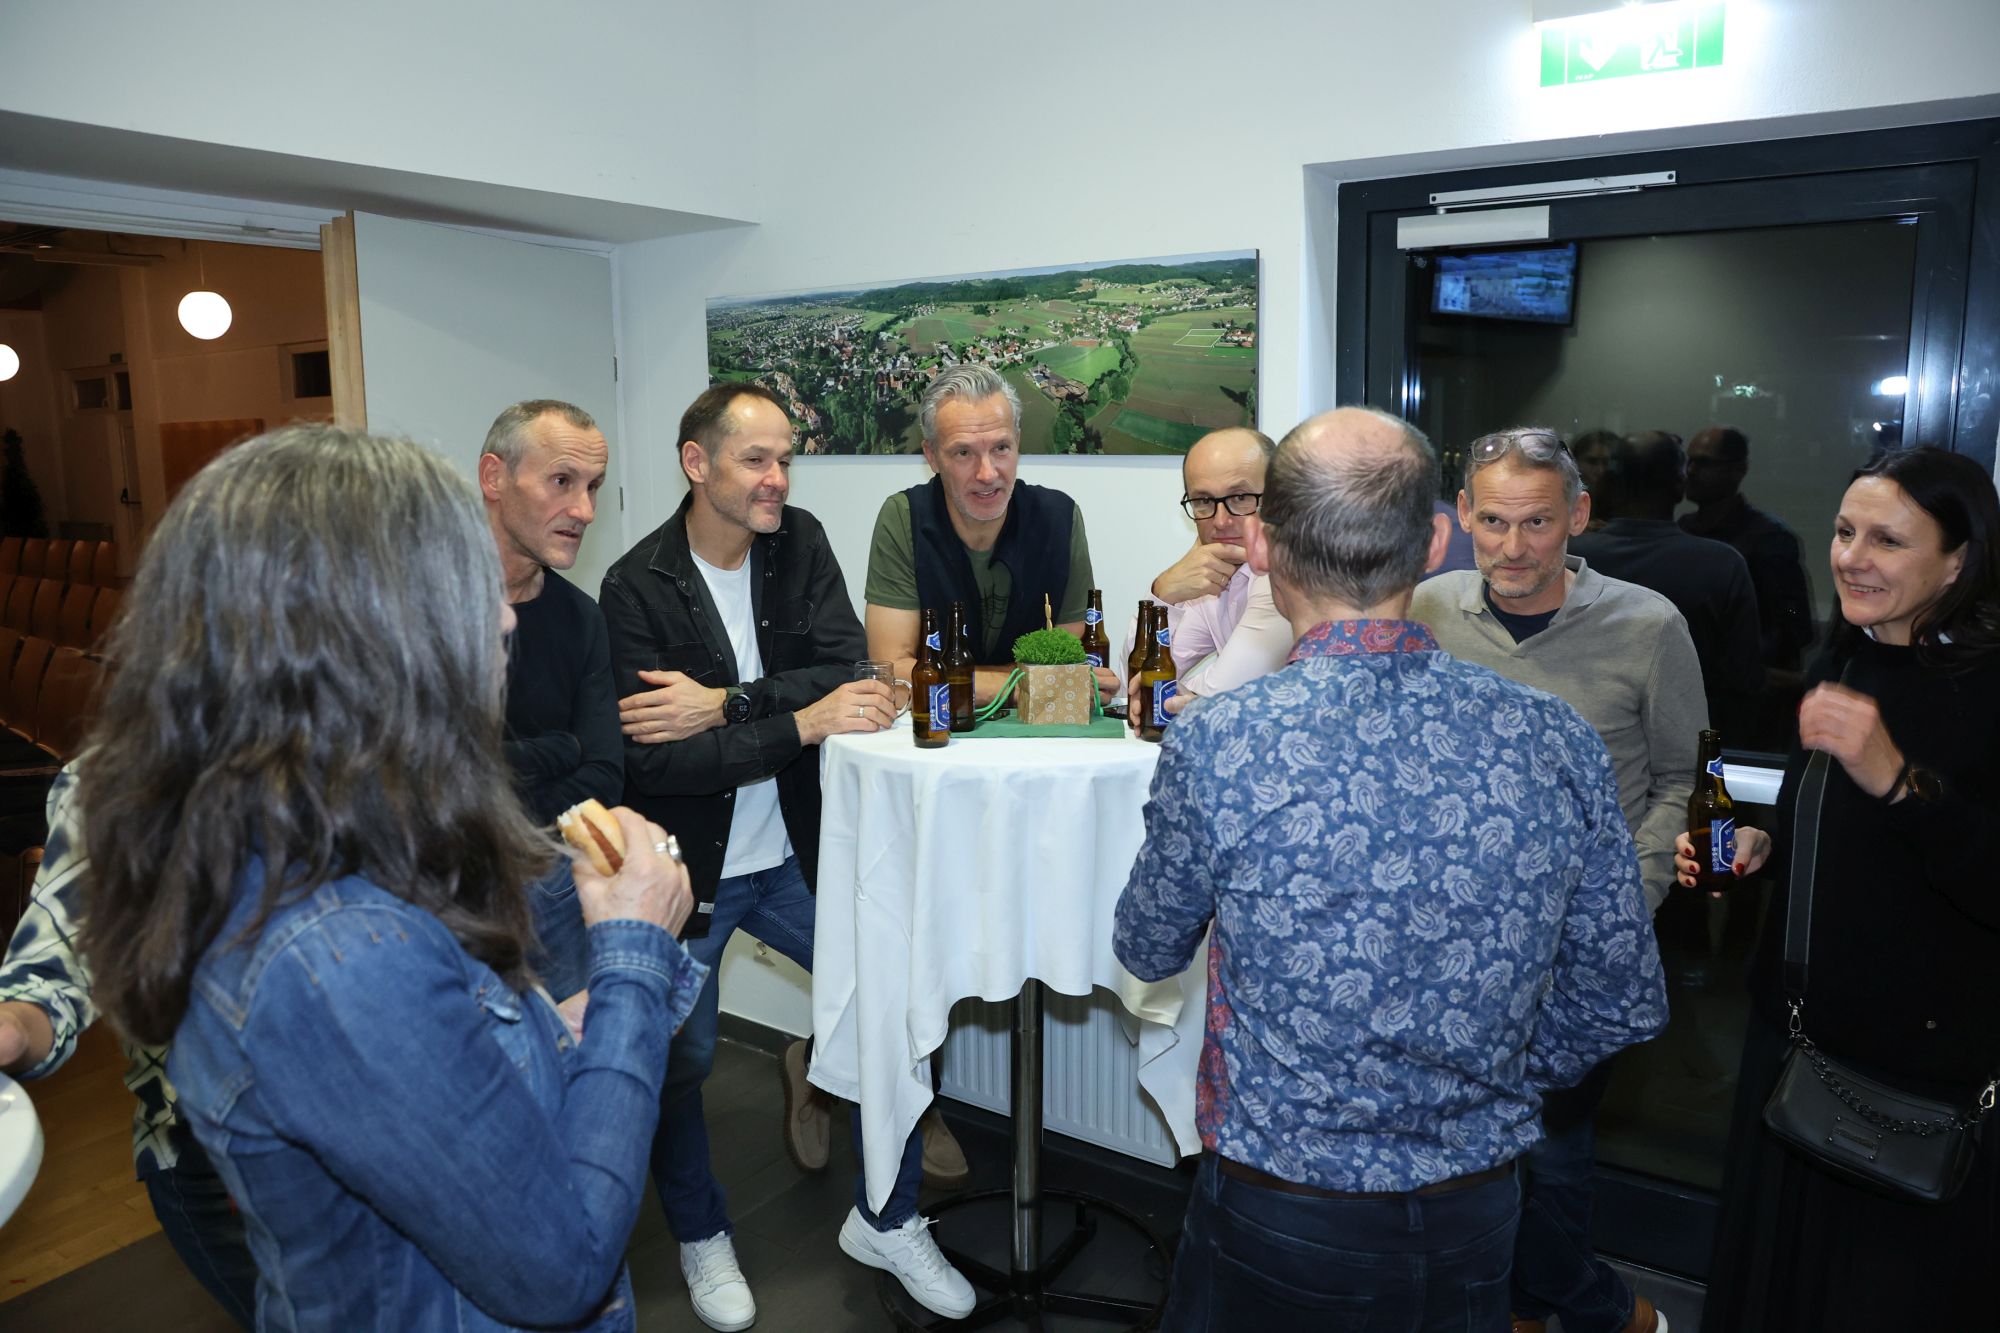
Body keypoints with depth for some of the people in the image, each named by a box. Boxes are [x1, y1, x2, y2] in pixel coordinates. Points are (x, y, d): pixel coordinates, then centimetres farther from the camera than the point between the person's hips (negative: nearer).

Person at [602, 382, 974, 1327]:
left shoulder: (799, 543, -2)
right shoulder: (637, 587, -14)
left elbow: (847, 674, -13)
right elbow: (653, 760, -22)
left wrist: (724, 704, -25)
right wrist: (802, 721, -27)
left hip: (792, 856, 4)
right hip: (687, 870, -3)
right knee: (682, 1062, 9)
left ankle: (886, 1221, 26)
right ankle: (702, 1239, 38)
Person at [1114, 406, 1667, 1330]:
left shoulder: (1214, 745, -23)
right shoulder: (1556, 741, -13)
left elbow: (1147, 952, -4)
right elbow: (1625, 1003, -2)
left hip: (1274, 1209, -2)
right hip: (1474, 1213, 3)